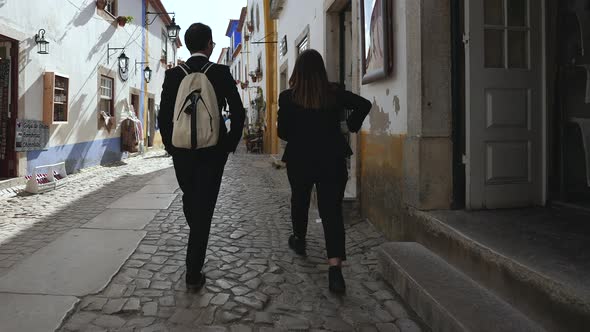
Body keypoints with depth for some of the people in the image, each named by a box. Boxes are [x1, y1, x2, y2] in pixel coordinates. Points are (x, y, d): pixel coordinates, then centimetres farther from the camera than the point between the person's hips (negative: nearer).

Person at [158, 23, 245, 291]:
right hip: (213, 151, -2)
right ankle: (193, 273, 3)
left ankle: (197, 249, 47)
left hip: (182, 150, 3)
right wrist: (230, 144, 5)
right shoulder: (222, 73, -6)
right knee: (204, 206, 2)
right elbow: (238, 113, -7)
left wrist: (170, 145, 12)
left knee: (189, 199, 24)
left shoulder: (173, 75, -1)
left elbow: (164, 116, 0)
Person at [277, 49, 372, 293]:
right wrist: (351, 126, 8)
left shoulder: (287, 97, -7)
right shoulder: (334, 94, -3)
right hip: (332, 161, 0)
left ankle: (299, 239, 47)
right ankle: (335, 266, -12)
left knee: (299, 200, 24)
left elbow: (283, 132, -6)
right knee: (332, 210, -1)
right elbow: (364, 105, -3)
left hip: (300, 160, 0)